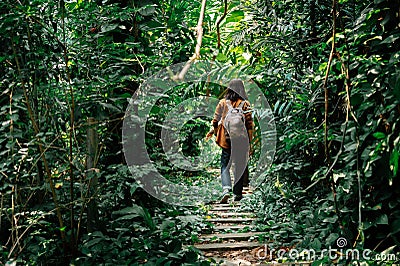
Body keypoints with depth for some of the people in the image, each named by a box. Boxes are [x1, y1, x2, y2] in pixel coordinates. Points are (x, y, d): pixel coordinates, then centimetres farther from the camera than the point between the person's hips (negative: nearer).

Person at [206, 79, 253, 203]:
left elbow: (216, 120, 5)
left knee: (225, 166, 4)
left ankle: (226, 189, -16)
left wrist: (213, 131, 23)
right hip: (241, 141, 0)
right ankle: (237, 193, 15)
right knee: (240, 166, 10)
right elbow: (249, 124, -3)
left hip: (226, 140, 0)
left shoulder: (222, 103, 1)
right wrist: (249, 142, 2)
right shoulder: (245, 104, -3)